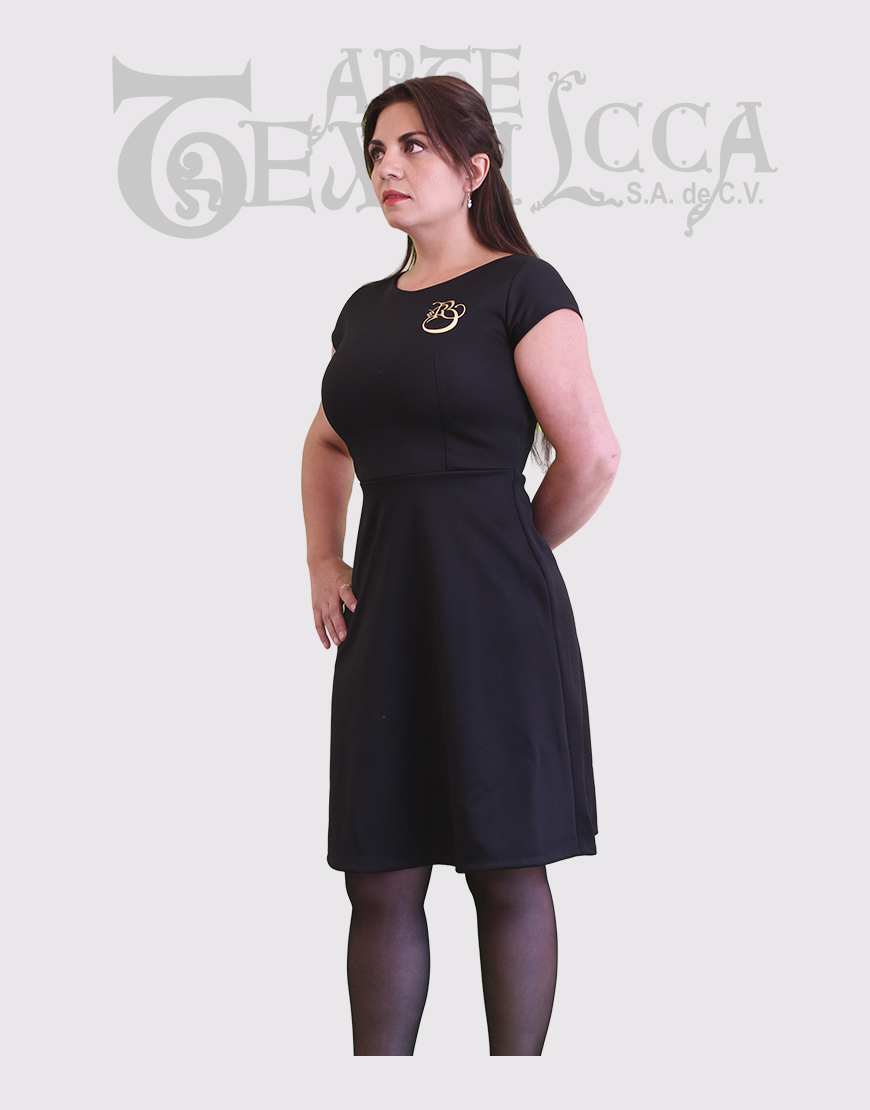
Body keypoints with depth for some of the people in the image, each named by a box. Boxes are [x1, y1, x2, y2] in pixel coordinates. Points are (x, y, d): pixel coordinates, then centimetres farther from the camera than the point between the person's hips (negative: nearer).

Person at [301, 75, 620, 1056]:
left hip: (491, 610, -6)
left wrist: (504, 560, 2)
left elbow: (592, 457, -11)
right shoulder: (368, 308, 15)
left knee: (506, 873, 1)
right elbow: (328, 443, 30)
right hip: (385, 610, 6)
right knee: (381, 881, 7)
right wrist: (322, 560, 15)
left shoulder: (521, 287, -5)